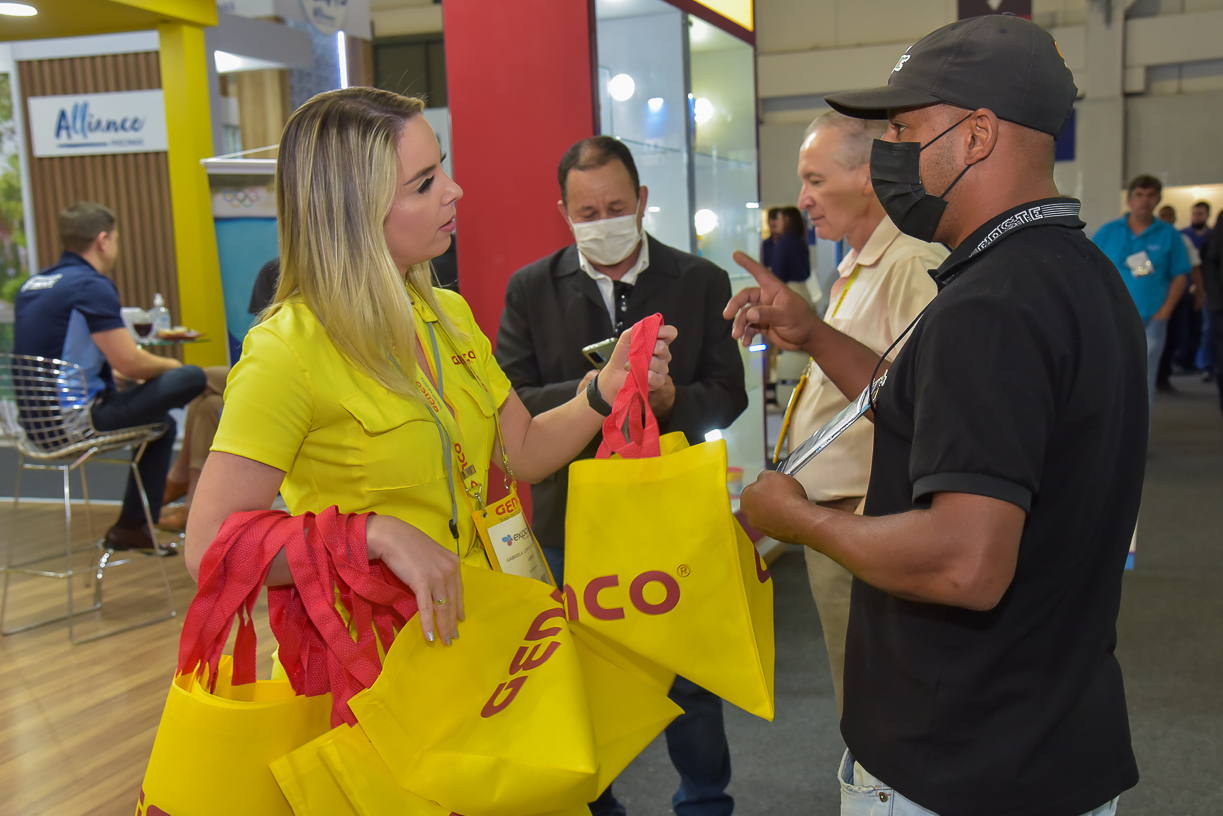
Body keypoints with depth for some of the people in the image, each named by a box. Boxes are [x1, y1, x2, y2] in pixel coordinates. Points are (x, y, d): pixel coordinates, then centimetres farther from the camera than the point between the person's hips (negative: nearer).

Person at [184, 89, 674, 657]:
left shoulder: (449, 316, 7)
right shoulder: (287, 351, -19)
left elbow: (522, 451, 11)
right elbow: (209, 550, -24)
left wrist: (608, 388, -5)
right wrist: (379, 534, -31)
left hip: (469, 626, 5)